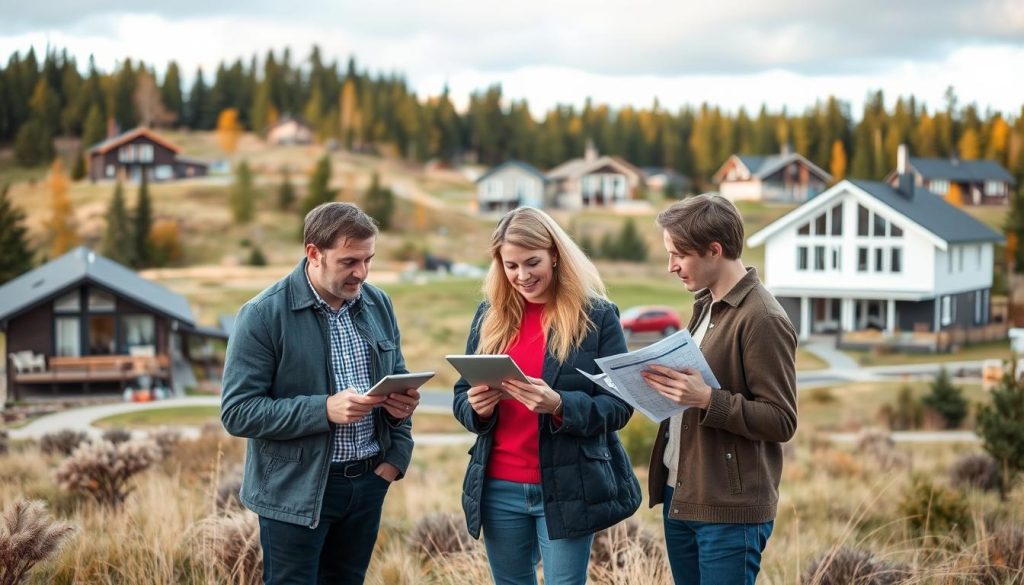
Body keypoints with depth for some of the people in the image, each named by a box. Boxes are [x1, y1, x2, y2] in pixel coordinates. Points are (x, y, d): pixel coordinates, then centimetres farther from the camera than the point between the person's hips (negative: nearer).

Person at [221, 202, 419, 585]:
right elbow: (237, 412, -16)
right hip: (296, 490, -5)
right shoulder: (263, 316, -12)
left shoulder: (378, 305, 5)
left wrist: (397, 456, -2)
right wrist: (325, 410, -25)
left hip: (368, 482, 5)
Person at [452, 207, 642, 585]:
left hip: (567, 489, -4)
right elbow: (461, 395, 12)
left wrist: (559, 404, -24)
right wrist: (476, 407, -12)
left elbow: (619, 406, -6)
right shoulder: (489, 315, 7)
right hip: (498, 488, 4)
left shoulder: (597, 315, -4)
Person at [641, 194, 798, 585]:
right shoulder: (706, 306, 13)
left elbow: (782, 421, -15)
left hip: (730, 510, -9)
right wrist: (669, 385, 2)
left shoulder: (762, 319, -14)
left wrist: (707, 399, -26)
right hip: (679, 495, 9)